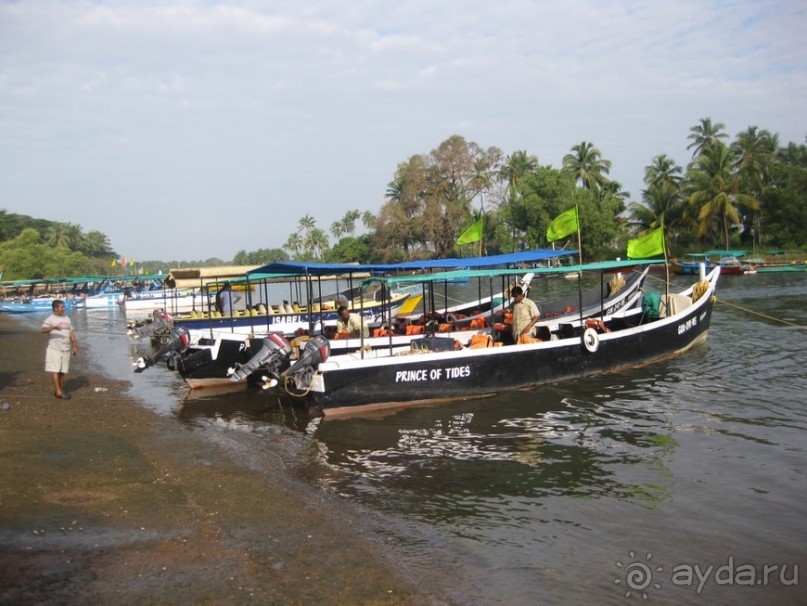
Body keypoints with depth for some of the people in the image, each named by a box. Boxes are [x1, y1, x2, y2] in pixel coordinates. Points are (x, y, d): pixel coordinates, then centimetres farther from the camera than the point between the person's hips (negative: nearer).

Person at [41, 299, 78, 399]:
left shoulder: (67, 319, 13)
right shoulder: (50, 319, -6)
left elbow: (71, 333, 16)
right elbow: (43, 330, -21)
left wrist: (75, 346, 12)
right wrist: (53, 327, -39)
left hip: (66, 349, 6)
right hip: (54, 349, -5)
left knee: (63, 371, 8)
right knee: (55, 370, -7)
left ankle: (61, 390, 15)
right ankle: (58, 392, -8)